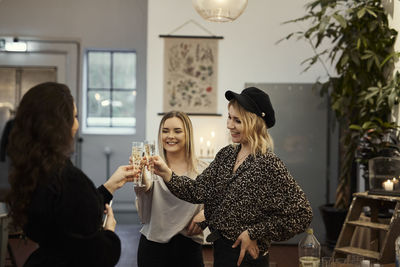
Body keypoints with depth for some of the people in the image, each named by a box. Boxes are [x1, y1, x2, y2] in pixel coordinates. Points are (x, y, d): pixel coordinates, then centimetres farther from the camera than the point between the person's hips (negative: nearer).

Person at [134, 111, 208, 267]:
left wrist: (205, 213, -9)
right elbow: (145, 216, -12)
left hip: (189, 248, 1)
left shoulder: (202, 170, 1)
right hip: (153, 246, -1)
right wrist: (142, 182, -27)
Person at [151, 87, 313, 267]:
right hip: (220, 252, 7)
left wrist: (255, 234, -16)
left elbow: (301, 215, -18)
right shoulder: (225, 155, 4)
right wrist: (167, 174, -14)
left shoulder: (268, 165, -18)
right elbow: (198, 191, 0)